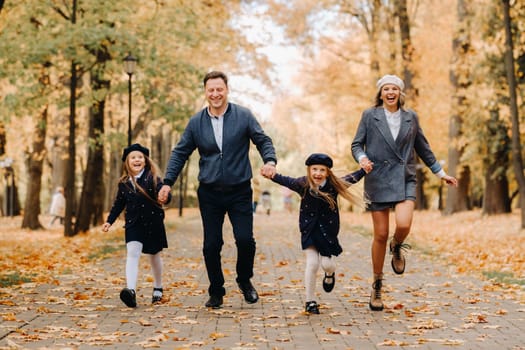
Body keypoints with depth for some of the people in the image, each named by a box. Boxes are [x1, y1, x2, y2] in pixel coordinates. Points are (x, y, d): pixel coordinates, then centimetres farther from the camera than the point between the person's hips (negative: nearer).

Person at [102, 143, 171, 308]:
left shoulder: (153, 178, -7)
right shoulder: (124, 183, 3)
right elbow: (119, 204, 13)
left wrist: (165, 197, -41)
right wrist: (109, 221, 9)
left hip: (153, 223, -2)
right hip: (133, 224, 2)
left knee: (154, 256, 14)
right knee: (132, 254, -17)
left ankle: (158, 289, 35)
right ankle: (131, 291, -29)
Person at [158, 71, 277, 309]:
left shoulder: (243, 116, -2)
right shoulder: (196, 122, 3)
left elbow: (263, 140, 0)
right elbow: (180, 153, 8)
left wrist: (270, 160, -20)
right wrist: (168, 182, -1)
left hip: (239, 191, -1)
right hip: (209, 193, 2)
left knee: (245, 240, -9)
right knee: (211, 245, 2)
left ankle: (245, 281, 20)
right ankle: (216, 292, 19)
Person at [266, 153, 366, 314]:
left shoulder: (335, 185, -12)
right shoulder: (303, 184, -12)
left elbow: (351, 178, -1)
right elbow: (285, 181, -13)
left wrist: (364, 170, -12)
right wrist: (272, 175, -29)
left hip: (328, 229, 0)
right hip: (309, 229, 0)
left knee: (327, 264, -1)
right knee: (312, 263, -8)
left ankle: (329, 274, 41)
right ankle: (310, 301, 6)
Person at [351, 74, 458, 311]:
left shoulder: (411, 117, 11)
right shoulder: (369, 116, 4)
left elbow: (423, 148, 19)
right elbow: (356, 144, 3)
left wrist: (440, 173, 21)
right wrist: (362, 158, -19)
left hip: (405, 180, 1)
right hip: (378, 180, -1)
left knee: (404, 225, -24)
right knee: (381, 235, -1)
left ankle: (397, 247, 14)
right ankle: (377, 285, 16)